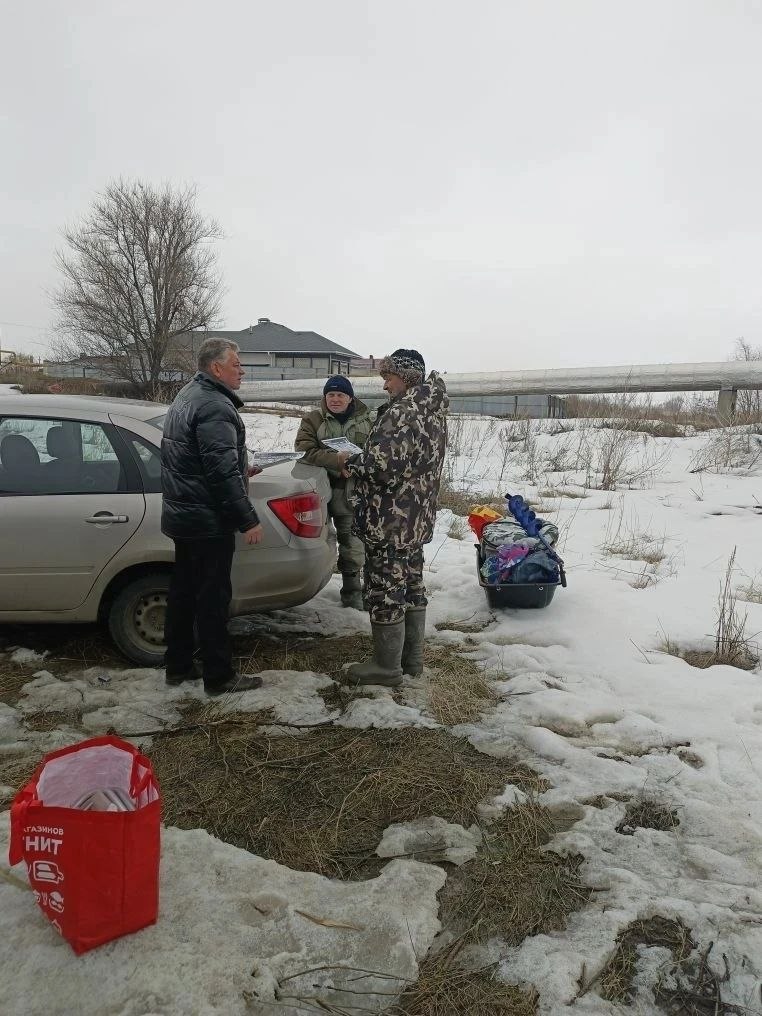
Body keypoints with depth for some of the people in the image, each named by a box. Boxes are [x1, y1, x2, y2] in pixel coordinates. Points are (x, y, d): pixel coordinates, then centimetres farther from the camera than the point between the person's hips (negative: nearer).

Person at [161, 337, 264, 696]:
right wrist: (248, 520, -21)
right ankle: (219, 677, 8)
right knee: (213, 598, -2)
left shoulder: (187, 396, 14)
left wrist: (240, 470, 26)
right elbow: (222, 471, -24)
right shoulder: (214, 406, -19)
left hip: (181, 515, 10)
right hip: (208, 521, -10)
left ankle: (178, 667, 26)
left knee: (183, 591, 16)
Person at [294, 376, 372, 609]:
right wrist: (338, 460, -24)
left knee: (353, 545, 5)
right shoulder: (313, 420, 0)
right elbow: (305, 450, -13)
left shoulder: (365, 420, 6)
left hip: (354, 492, 1)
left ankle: (352, 590, 19)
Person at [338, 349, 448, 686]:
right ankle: (412, 658, 29)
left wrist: (349, 462, -10)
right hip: (417, 519, 10)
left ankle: (387, 666, 12)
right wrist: (361, 461, 11)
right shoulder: (433, 411, 11)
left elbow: (382, 467, -28)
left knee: (385, 591, 1)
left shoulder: (401, 413, -21)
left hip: (390, 522, -10)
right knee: (411, 586, 17)